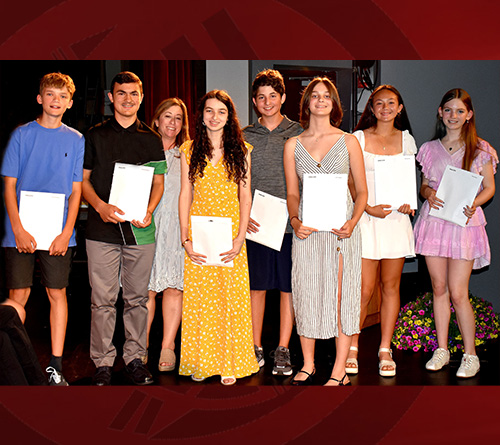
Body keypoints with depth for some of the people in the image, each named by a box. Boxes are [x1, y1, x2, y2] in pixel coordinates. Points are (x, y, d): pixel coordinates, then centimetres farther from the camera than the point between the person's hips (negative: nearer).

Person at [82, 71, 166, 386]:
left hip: (140, 230, 1)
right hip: (102, 230, -1)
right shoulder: (95, 136, 8)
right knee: (103, 300, 0)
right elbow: (83, 179, 7)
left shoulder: (152, 139, 11)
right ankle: (103, 362, 11)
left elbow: (159, 182, 12)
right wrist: (100, 205, -11)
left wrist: (148, 211, -7)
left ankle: (135, 358, 19)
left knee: (137, 298, 7)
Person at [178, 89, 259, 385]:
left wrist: (240, 238, -7)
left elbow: (245, 197, 3)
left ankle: (230, 364, 12)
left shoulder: (241, 150, 5)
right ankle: (200, 363, 15)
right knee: (198, 297, 2)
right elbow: (185, 195, 6)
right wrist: (185, 239, -3)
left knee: (232, 296, 1)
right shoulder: (190, 150, 6)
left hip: (231, 231, 0)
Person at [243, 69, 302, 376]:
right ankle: (256, 348, 18)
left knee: (288, 287, 3)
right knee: (256, 286, 7)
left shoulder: (297, 134, 4)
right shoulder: (245, 137, 8)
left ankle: (283, 349, 14)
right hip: (255, 223, 1)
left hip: (289, 223, -1)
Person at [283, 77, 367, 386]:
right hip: (307, 229, 2)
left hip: (341, 226, -2)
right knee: (306, 294, 5)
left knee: (341, 295, -2)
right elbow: (292, 193, 10)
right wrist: (295, 221, -10)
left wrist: (352, 222, -12)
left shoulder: (348, 142, 5)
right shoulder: (293, 145, 8)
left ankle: (339, 371, 6)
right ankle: (308, 365, 20)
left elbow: (362, 191, 5)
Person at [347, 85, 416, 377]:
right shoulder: (358, 139, 1)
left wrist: (407, 202, -3)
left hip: (397, 219, 3)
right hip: (365, 219, -3)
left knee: (391, 286, 6)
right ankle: (352, 348, 14)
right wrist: (369, 208, -12)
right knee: (365, 289, -4)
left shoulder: (406, 140, 10)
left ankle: (385, 351, 17)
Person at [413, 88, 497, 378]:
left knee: (458, 293, -6)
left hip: (464, 222, -3)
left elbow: (490, 188, 4)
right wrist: (429, 194, -8)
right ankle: (442, 349, 19)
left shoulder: (480, 149, 2)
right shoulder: (430, 149, 9)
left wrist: (475, 203, -15)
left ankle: (471, 355, 9)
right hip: (434, 220, 3)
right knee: (439, 288, 8)